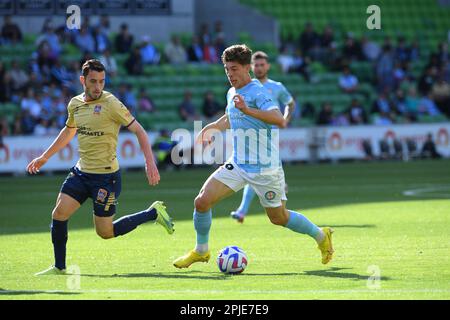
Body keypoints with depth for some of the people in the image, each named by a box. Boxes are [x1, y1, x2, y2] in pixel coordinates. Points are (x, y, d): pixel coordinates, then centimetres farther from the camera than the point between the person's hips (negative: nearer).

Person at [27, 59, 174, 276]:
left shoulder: (110, 104, -15)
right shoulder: (75, 104, 6)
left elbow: (138, 131, -11)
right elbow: (69, 131, 26)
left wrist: (150, 163, -22)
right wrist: (44, 157, 28)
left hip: (106, 176, -6)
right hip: (81, 172, 6)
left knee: (105, 232, -2)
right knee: (59, 214, -6)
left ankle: (153, 213, 16)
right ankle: (59, 267, 9)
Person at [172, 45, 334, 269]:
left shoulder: (258, 93, -18)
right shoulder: (232, 93, 8)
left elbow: (279, 120, -35)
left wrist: (247, 110, -44)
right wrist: (214, 127, 19)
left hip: (265, 169, -7)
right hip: (238, 164, 7)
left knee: (279, 218, 7)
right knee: (202, 202, -7)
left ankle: (321, 236, 33)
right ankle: (201, 251, 13)